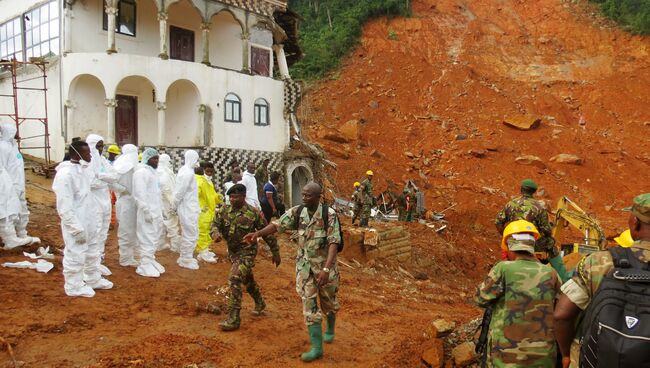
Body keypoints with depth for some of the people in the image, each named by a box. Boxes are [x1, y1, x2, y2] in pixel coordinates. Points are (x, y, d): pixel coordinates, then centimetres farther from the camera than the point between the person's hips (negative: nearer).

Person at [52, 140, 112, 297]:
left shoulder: (82, 170, 7)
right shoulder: (65, 174, -22)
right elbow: (64, 207, -22)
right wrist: (77, 228, -22)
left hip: (88, 222, 9)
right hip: (76, 225, -9)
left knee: (92, 253, 21)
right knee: (75, 256, 6)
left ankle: (93, 279, 38)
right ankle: (74, 286, 22)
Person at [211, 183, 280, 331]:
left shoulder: (254, 213, -16)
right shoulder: (224, 210, -4)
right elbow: (215, 224, -3)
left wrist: (275, 252, -3)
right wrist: (216, 233, -29)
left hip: (247, 252, -6)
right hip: (232, 251, 6)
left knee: (234, 280, -18)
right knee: (247, 279, 23)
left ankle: (233, 319, -12)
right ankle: (260, 303, 47)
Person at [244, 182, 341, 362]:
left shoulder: (329, 214, -19)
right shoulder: (297, 212, -6)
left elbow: (334, 243, -24)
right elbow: (278, 225, -9)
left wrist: (326, 269, -33)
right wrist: (258, 233, -26)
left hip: (325, 266, -3)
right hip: (305, 266, 3)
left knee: (328, 301, 16)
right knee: (309, 304, 0)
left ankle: (330, 330, 45)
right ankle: (317, 347, 5)